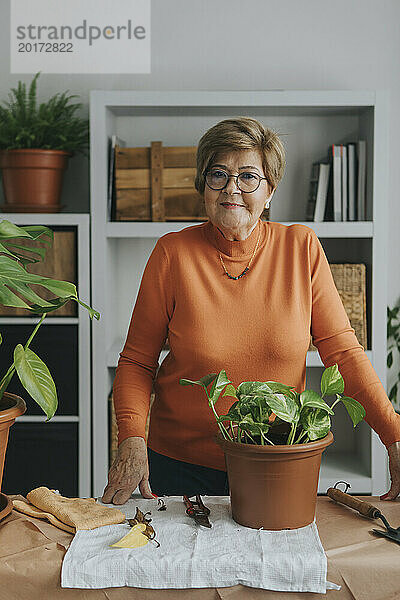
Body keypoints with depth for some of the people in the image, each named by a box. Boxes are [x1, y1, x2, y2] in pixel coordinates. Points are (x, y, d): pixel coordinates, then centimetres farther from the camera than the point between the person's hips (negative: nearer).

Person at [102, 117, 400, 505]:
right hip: (180, 466, 0)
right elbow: (137, 362, -4)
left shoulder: (301, 247, -6)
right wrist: (132, 441, -19)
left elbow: (343, 352, -5)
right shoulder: (173, 253, -9)